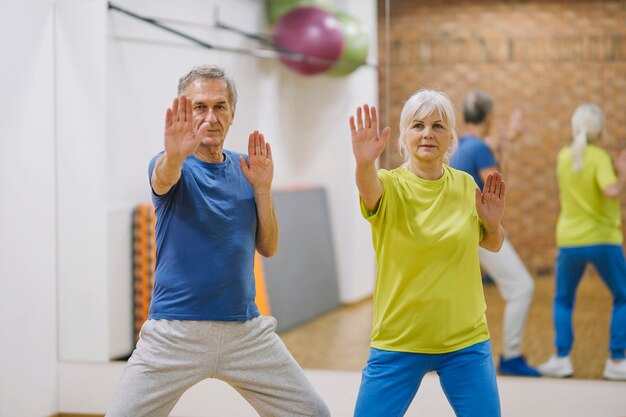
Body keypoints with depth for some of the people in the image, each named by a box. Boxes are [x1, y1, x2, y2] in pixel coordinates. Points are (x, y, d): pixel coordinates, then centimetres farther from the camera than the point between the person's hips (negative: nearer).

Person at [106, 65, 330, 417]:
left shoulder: (245, 167, 9)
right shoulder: (172, 166, -5)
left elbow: (268, 247, 7)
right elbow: (164, 178, -31)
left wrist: (263, 187, -7)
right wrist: (174, 155, -54)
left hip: (246, 331, 4)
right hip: (174, 332, -4)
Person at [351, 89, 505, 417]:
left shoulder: (465, 185, 2)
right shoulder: (390, 185, -8)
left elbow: (493, 244, 16)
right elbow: (370, 190, -33)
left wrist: (493, 222, -7)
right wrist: (365, 163, -55)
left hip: (465, 342, 2)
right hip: (398, 342, -2)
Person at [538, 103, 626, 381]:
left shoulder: (564, 156, 3)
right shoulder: (600, 157, -12)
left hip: (570, 242, 3)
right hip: (603, 240, -3)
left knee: (563, 300, 20)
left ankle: (562, 358, 8)